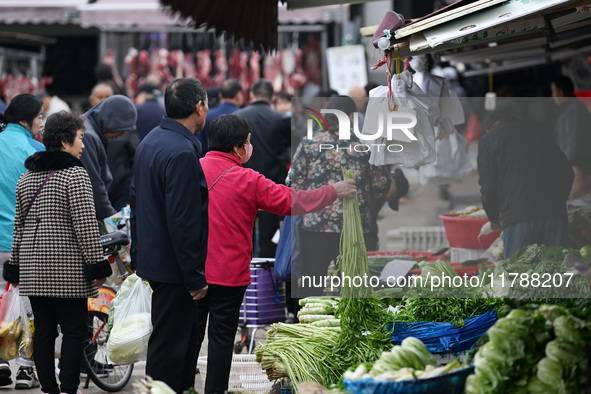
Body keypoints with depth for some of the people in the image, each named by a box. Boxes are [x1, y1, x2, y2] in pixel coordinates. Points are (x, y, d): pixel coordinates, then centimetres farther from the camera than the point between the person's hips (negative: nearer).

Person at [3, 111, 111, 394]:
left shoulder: (26, 177, 12)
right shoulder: (75, 175, -10)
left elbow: (19, 225, 16)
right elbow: (85, 226, -14)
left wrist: (15, 264, 21)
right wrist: (98, 264, -10)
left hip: (33, 267, 7)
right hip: (67, 269, -7)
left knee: (43, 331, 8)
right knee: (73, 331, 0)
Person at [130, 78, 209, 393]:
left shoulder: (150, 141, 9)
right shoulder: (182, 153, -22)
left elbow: (135, 201, 17)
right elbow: (182, 221, -24)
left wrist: (138, 255, 23)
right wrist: (194, 277, -18)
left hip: (151, 258, 10)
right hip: (173, 268, -10)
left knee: (189, 331, 20)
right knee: (169, 344, -1)